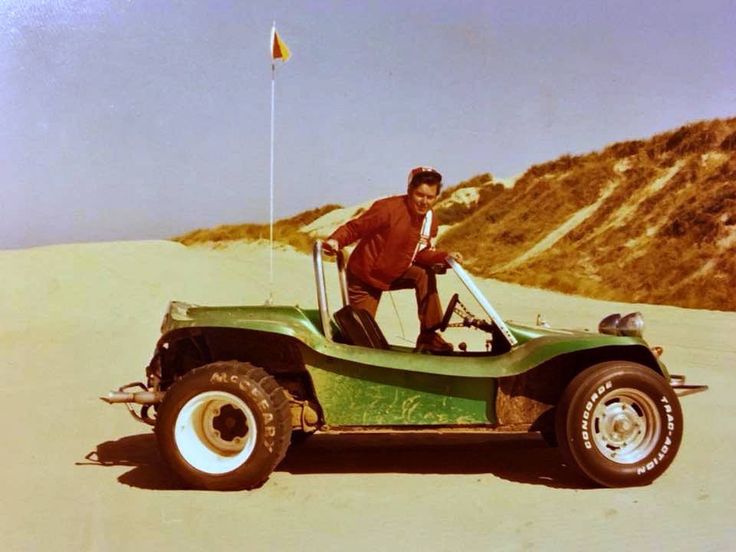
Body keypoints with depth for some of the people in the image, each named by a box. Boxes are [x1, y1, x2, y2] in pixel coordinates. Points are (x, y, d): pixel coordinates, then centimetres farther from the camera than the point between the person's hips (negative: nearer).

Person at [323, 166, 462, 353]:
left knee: (425, 275, -17)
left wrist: (444, 256, -14)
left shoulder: (429, 218, -5)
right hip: (364, 277, -6)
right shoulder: (388, 208, -27)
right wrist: (335, 240, -41)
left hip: (395, 274, 6)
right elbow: (354, 227, -22)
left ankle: (428, 336, -8)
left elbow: (418, 254, 3)